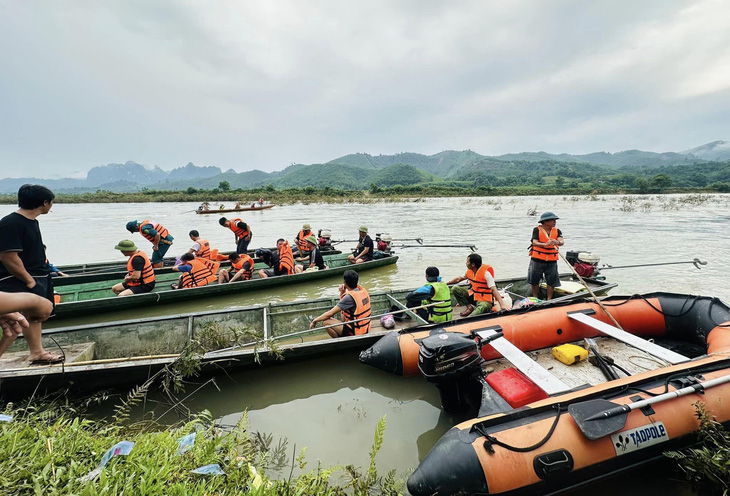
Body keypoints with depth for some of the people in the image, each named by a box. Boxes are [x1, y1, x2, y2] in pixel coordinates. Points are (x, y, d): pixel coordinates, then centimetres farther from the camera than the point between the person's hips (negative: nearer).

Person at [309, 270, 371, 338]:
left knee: (326, 322, -8)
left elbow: (330, 314, -18)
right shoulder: (363, 290, 1)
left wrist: (314, 321, -5)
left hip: (355, 333, -8)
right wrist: (342, 293, 1)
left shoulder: (349, 297, -23)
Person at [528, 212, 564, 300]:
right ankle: (535, 298, 27)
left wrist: (558, 242, -38)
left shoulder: (557, 231, 4)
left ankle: (549, 299, 19)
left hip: (552, 261, 3)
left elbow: (562, 242, -13)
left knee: (551, 281, 4)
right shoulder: (537, 230, -5)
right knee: (534, 279, 8)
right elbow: (534, 242, -18)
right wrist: (545, 244, -37)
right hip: (537, 259, -2)